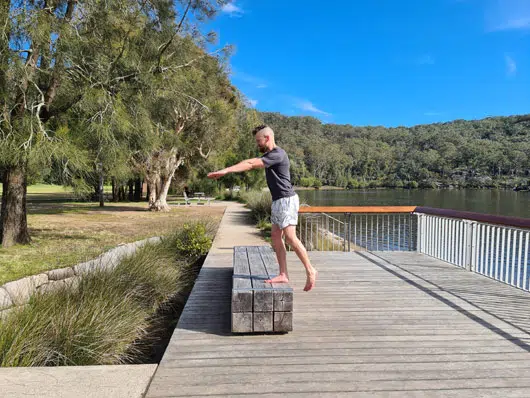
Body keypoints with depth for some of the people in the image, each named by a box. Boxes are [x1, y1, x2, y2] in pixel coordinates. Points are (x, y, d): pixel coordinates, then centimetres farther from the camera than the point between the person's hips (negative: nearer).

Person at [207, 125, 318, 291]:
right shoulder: (269, 155, 17)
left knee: (290, 237, -11)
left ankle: (310, 270, 1)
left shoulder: (278, 154, -16)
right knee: (276, 236, 5)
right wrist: (225, 171, 11)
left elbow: (251, 164, -23)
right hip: (278, 201, 10)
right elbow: (250, 162, 16)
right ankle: (283, 274, 7)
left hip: (286, 200, -10)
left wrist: (225, 170, -26)